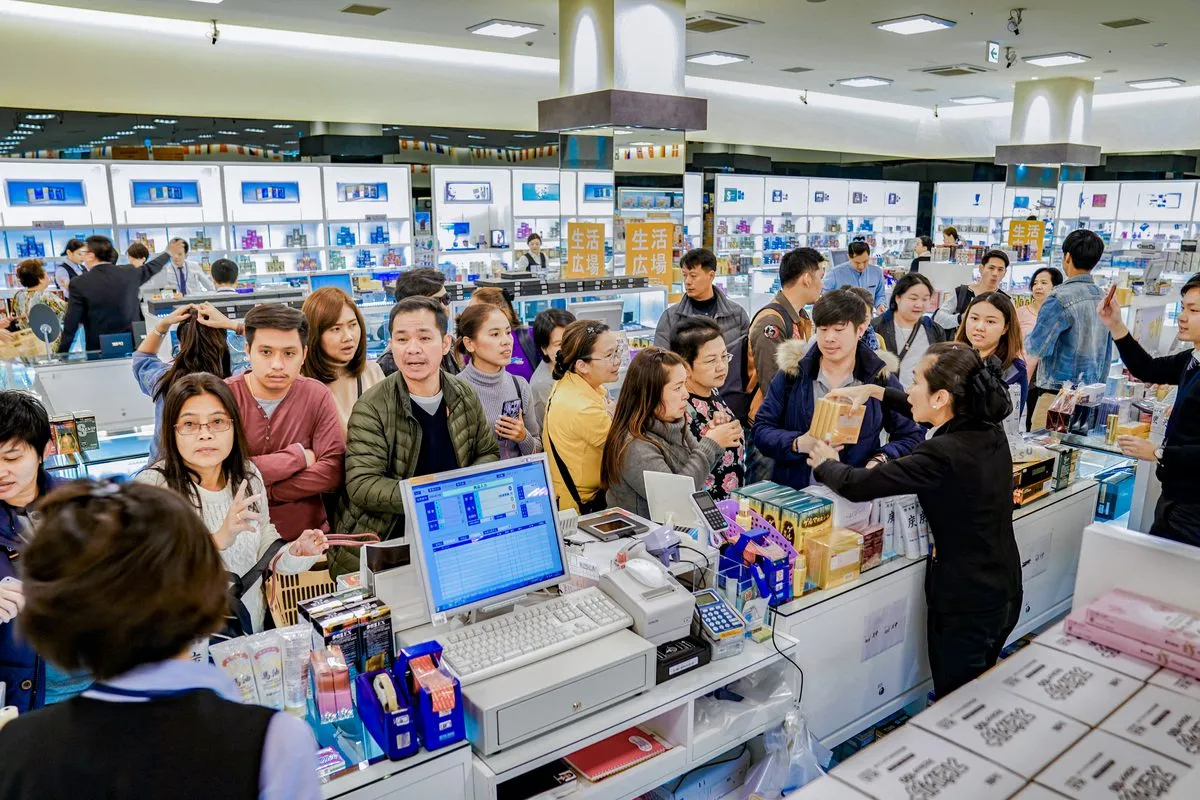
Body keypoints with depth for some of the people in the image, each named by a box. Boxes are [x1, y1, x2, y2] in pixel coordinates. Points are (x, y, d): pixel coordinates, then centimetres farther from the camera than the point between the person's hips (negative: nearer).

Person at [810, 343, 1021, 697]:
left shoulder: (942, 454, -29)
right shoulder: (991, 432, -4)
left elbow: (856, 486, -23)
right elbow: (942, 415, 18)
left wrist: (825, 463, -3)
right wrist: (875, 391, 19)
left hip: (965, 604, -8)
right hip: (1004, 592, 8)